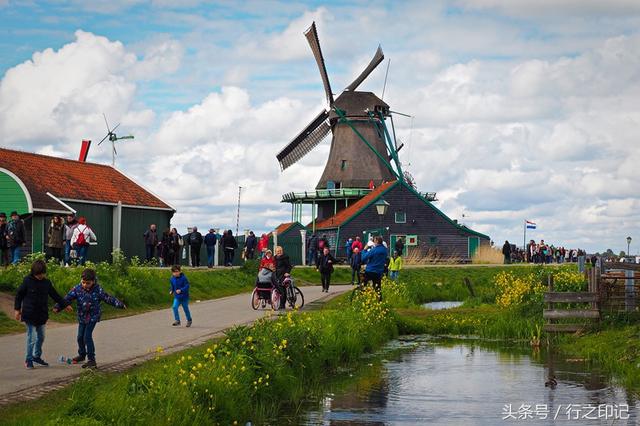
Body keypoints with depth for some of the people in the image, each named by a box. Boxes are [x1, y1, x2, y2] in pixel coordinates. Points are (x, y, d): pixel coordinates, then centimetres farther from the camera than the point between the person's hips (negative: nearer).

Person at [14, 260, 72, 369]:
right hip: (30, 314, -5)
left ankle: (37, 356, 29)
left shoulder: (46, 282, 4)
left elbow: (55, 295, 14)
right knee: (32, 338, -6)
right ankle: (28, 360, 5)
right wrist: (17, 309, -1)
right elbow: (19, 295, 0)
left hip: (42, 315, 5)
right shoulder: (27, 281, -9)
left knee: (41, 337, 13)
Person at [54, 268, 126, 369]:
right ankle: (82, 355, 37)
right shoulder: (77, 289, -10)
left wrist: (120, 304, -2)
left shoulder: (97, 290, -13)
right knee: (80, 337, 12)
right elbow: (67, 299, -14)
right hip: (82, 317, 4)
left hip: (93, 316, -4)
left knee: (87, 336, -14)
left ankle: (91, 359, -9)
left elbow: (108, 298, -3)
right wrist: (57, 307, -25)